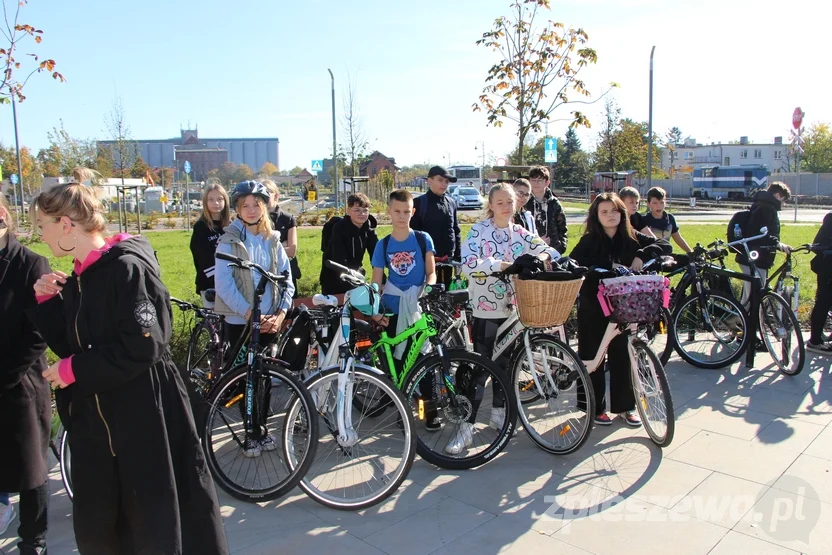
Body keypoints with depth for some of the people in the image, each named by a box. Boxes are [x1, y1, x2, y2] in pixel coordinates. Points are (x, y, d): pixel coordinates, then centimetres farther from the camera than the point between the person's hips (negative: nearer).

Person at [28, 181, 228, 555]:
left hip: (143, 419, -9)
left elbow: (141, 348, -22)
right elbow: (69, 345, 12)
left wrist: (73, 369, -14)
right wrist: (47, 302, 1)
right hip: (93, 421, 9)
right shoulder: (79, 277, 10)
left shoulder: (127, 269, -17)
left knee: (157, 525, 5)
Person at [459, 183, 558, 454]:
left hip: (511, 307, 5)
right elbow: (467, 263, -19)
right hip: (485, 308, -4)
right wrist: (498, 264, -28)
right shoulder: (479, 230, -6)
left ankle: (498, 411, 33)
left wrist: (544, 257, -19)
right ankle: (466, 425, 1)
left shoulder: (521, 233, 8)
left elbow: (550, 250, 4)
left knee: (505, 362, 15)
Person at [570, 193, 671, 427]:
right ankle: (595, 407, 20)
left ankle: (625, 405, 25)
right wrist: (609, 266, -29)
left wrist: (642, 255, -19)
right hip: (593, 309, -2)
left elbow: (664, 245, -1)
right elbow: (573, 264, -22)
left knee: (621, 357, 9)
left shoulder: (631, 238, 3)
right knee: (593, 358, 5)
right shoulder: (589, 241, -6)